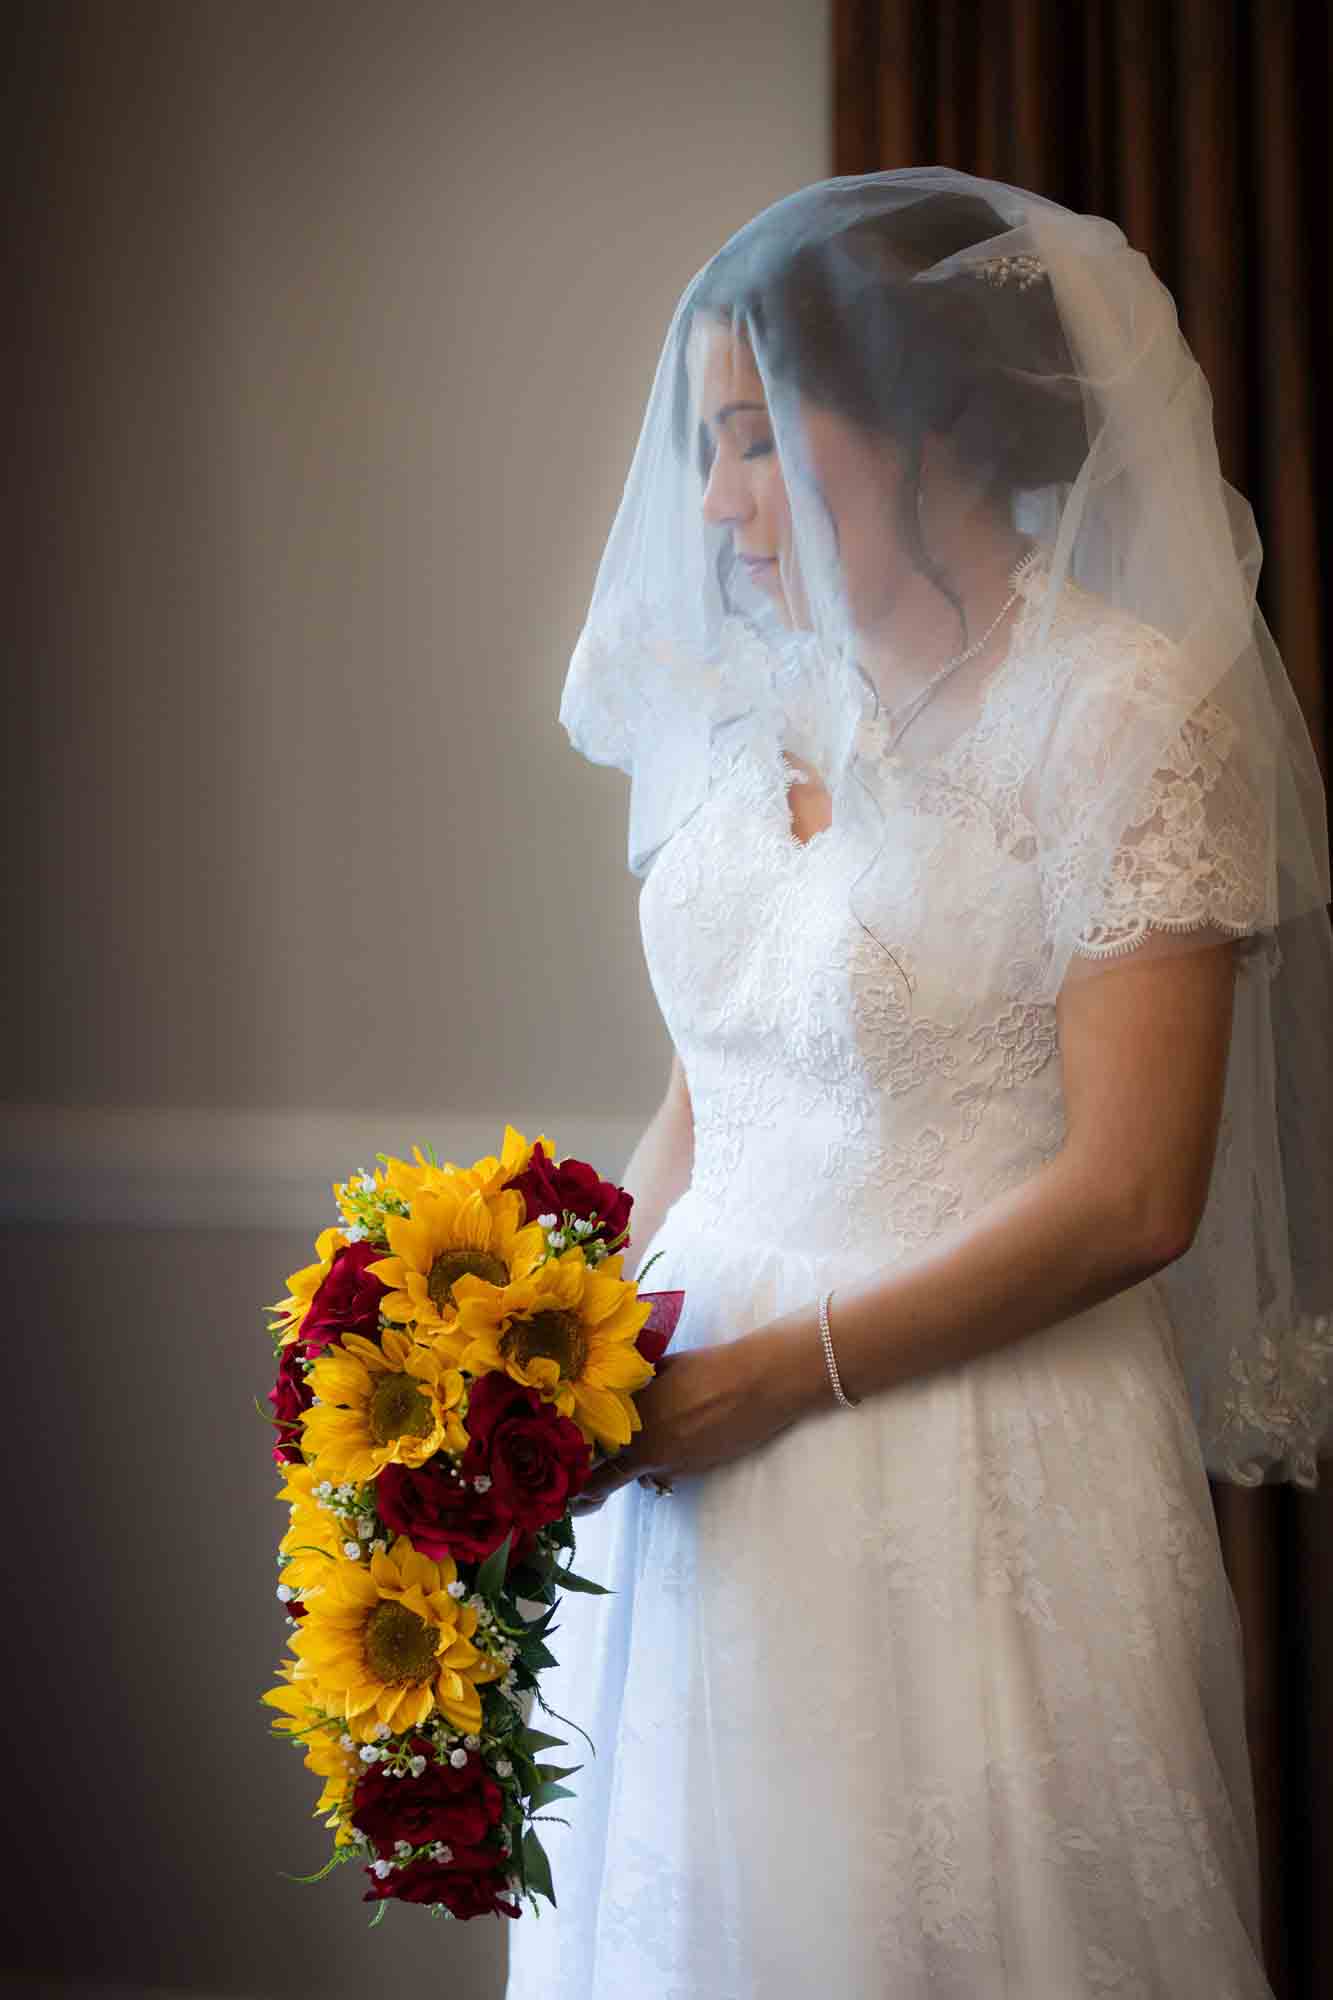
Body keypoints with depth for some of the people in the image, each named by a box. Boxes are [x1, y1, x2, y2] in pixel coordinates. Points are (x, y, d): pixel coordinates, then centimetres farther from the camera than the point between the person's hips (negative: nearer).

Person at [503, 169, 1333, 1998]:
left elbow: (1128, 1199, -16)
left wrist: (769, 1374, -15)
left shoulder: (1133, 710, -12)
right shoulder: (754, 704, 8)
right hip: (702, 1444, 6)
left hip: (978, 1481, -6)